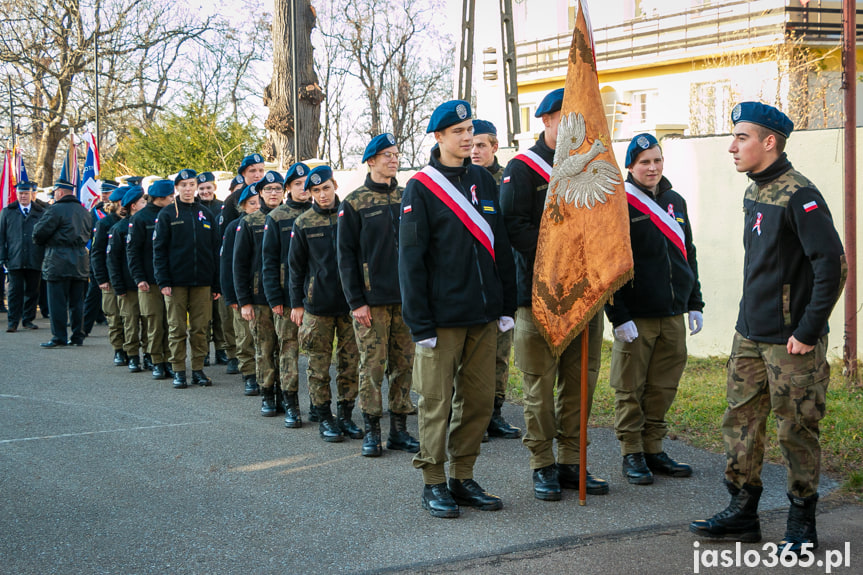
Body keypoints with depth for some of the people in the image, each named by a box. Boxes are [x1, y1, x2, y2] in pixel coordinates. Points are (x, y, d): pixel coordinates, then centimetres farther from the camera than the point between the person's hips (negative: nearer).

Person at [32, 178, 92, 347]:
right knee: (77, 302, 11)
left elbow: (38, 233, -11)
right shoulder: (84, 211, 13)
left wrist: (42, 243, 9)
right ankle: (78, 336, 14)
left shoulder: (56, 210, -11)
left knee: (57, 302, -2)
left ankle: (59, 338, -2)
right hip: (81, 262, 7)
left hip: (59, 263, -7)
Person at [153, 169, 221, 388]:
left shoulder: (206, 215, 11)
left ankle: (198, 369, 11)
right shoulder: (167, 214, 3)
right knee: (177, 329, 1)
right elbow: (159, 250, 0)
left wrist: (216, 284, 6)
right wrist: (163, 281, -10)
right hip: (176, 282, -2)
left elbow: (215, 251, 12)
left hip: (202, 282, 2)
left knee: (200, 328, 4)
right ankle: (178, 371, 8)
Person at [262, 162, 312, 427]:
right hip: (288, 295, -2)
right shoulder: (277, 217, 3)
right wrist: (274, 297, -7)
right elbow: (269, 260, 1)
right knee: (289, 348, -1)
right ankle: (291, 405, 4)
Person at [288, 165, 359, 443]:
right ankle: (324, 417, 9)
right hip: (317, 304, -1)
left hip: (349, 301, 1)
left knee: (351, 360, 4)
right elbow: (296, 266, 7)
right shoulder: (303, 223, 3)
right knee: (319, 363, 1)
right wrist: (296, 303, 4)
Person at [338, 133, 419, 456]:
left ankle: (399, 429, 14)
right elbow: (346, 255, -3)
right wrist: (356, 301, -9)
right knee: (372, 365, -2)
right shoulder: (355, 203, 0)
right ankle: (371, 430, 8)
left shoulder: (407, 197, 12)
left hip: (407, 297, 4)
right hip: (372, 300, -4)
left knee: (404, 365, 6)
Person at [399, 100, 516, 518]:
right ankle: (433, 482, 11)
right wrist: (420, 323, -13)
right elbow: (410, 259, -8)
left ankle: (463, 478, 19)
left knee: (479, 400, 8)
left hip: (484, 314, 5)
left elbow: (501, 247, 14)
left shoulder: (483, 181, 11)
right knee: (436, 401, 0)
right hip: (442, 317, -5)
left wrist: (507, 306, 7)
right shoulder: (421, 188, -4)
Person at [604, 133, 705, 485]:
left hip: (673, 315, 6)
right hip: (635, 317, -6)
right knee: (630, 389, 1)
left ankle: (653, 449, 20)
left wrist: (694, 304, 16)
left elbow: (688, 255, 20)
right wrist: (618, 315, -16)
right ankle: (632, 454, 11)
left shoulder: (675, 202, 13)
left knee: (664, 386, 9)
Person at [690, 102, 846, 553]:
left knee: (795, 431, 2)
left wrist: (808, 332, -17)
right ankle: (742, 512, 20)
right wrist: (751, 318, 18)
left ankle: (801, 523, 15)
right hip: (749, 335, 8)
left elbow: (831, 265, -19)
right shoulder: (753, 194, 12)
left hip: (790, 342, -8)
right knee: (740, 422, 10)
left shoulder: (799, 196, -16)